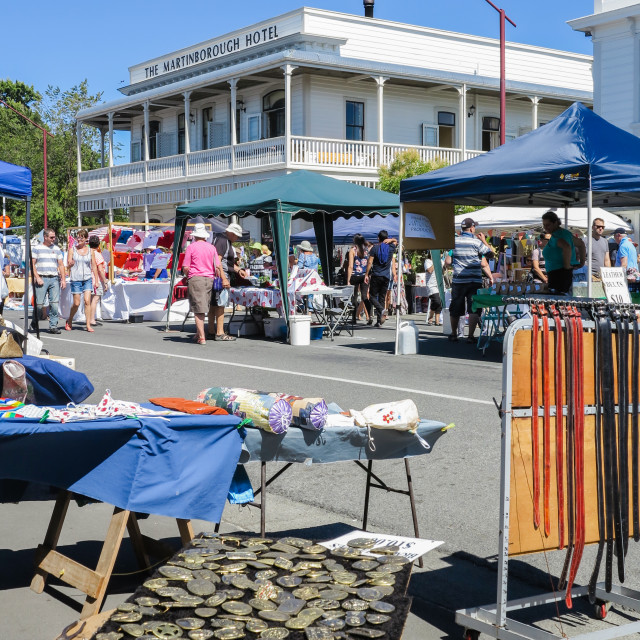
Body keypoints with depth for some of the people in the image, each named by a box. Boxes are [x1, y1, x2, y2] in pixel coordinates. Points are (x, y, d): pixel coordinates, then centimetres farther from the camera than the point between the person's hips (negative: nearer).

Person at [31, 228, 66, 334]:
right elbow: (32, 264, 1)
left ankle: (53, 325, 0)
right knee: (39, 303, -5)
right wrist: (37, 277, -10)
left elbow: (61, 265, 16)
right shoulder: (37, 248, 5)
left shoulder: (56, 249, 16)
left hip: (54, 279, 3)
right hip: (42, 279, -3)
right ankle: (34, 323, 13)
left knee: (54, 303, -4)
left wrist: (63, 279, 7)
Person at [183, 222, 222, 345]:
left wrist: (187, 275, 16)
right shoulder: (212, 248, 8)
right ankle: (198, 334, 22)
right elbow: (218, 266, 5)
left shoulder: (191, 247, -3)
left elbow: (185, 268, -4)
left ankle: (202, 337, -7)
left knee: (198, 309, -3)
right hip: (210, 279, 4)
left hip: (195, 278, -4)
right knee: (203, 307, 15)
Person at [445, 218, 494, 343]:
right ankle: (470, 336, -5)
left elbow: (448, 261, 3)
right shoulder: (477, 242, -8)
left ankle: (454, 334, 24)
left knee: (455, 309, 13)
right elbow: (491, 255, 1)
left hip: (458, 280, 3)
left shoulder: (454, 241, 2)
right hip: (474, 281, -3)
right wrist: (484, 241, 10)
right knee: (473, 309, 0)